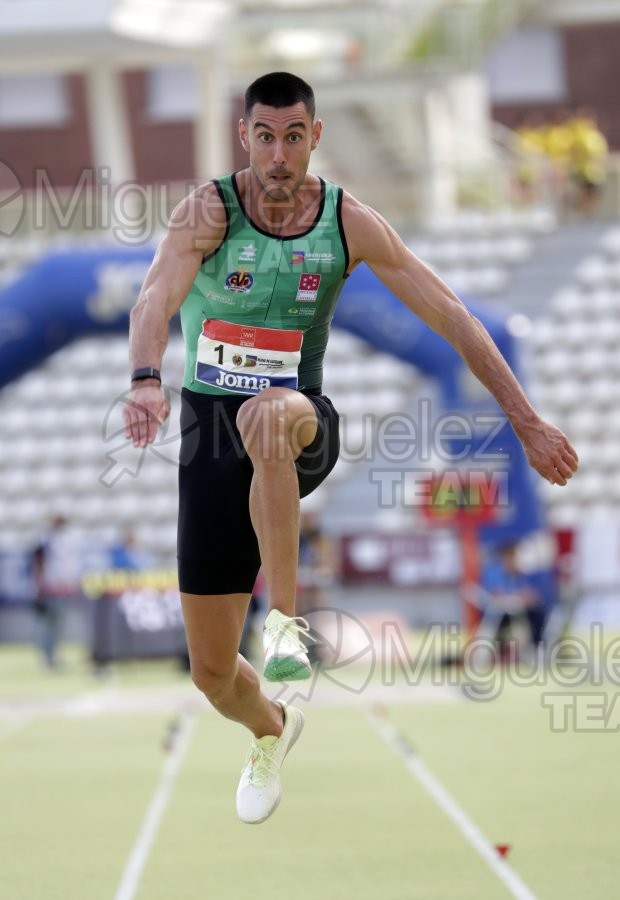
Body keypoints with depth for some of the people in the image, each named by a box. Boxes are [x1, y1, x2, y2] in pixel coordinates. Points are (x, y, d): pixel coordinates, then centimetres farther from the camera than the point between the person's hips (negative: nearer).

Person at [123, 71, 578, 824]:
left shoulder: (349, 223, -4)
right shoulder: (209, 211, -11)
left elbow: (450, 316, -1)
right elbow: (157, 295, -29)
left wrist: (527, 423, -4)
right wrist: (146, 381, -51)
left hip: (301, 426, 0)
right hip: (210, 432, 0)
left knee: (266, 418, -42)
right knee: (211, 673, 2)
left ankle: (284, 620, -36)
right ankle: (271, 733, 39)